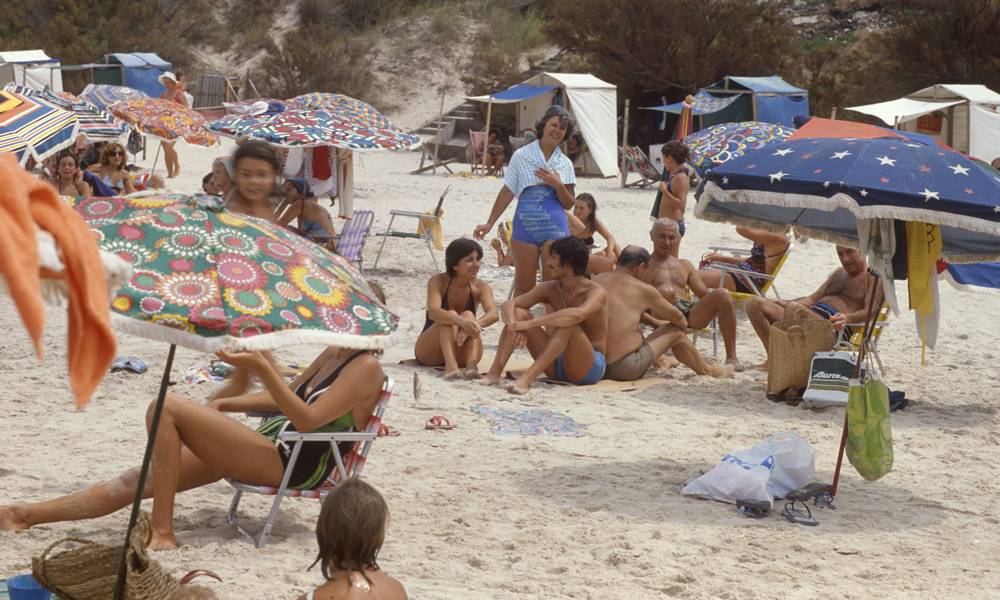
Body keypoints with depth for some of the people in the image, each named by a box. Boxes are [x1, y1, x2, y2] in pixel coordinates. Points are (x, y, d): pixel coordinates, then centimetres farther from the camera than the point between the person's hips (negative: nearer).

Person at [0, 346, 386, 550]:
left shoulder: (366, 367, -11)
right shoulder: (334, 353, 18)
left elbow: (307, 419, -22)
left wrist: (262, 368, -27)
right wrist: (224, 405, 24)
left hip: (289, 464, -9)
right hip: (268, 446, 9)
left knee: (164, 408, -21)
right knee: (138, 480, 4)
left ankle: (162, 532, -19)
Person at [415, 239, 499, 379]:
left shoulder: (481, 287, -7)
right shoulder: (438, 282, -13)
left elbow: (493, 314, -25)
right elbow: (433, 312, -32)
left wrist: (474, 324, -46)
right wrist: (461, 322, -50)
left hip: (461, 355, 2)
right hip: (429, 352, -2)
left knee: (468, 315, -24)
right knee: (450, 315, -27)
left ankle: (472, 364, -47)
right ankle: (450, 365, -51)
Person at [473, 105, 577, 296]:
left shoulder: (565, 164, 9)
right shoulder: (522, 156, 3)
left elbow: (568, 204, 7)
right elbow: (507, 193, 7)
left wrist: (558, 185, -11)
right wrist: (489, 223, 3)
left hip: (555, 230, 1)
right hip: (525, 225, -1)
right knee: (523, 287, 4)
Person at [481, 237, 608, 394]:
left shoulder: (597, 293, -16)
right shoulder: (550, 289, 4)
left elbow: (578, 314, -39)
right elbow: (508, 305, -2)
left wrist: (530, 323, -39)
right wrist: (513, 324, -26)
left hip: (590, 368, -6)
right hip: (556, 365, 6)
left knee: (567, 324, -35)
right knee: (518, 313, -7)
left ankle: (527, 378, -45)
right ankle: (494, 373, -22)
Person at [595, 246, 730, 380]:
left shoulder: (597, 281, 8)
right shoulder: (642, 289, -7)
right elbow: (678, 318, 8)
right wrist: (684, 325, 32)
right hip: (625, 370, -6)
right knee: (676, 331, 13)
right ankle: (706, 370, 36)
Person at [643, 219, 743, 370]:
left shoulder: (685, 265, 32)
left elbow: (705, 295, 23)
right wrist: (652, 321, -17)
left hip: (690, 315, 4)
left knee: (722, 294, -23)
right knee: (667, 293, -36)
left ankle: (731, 358, -26)